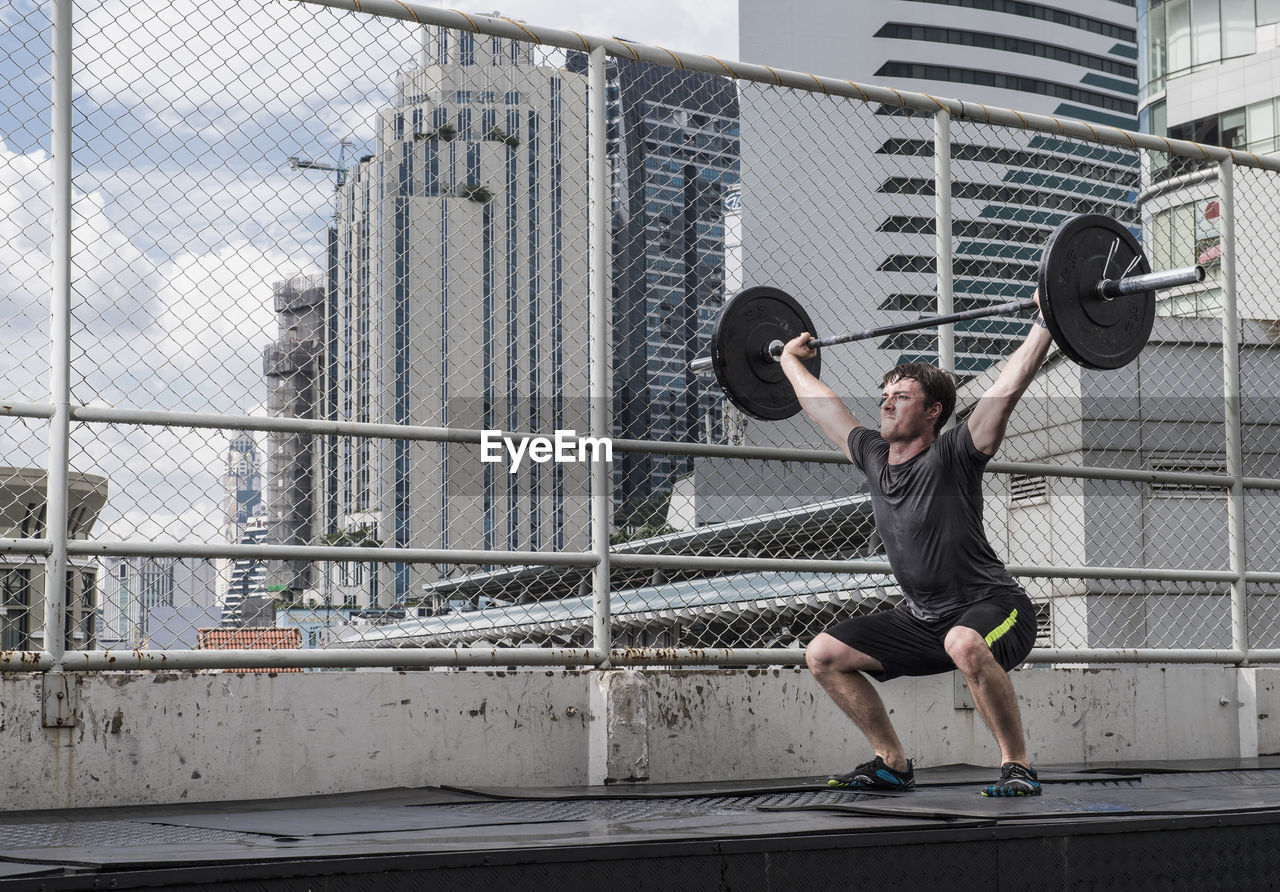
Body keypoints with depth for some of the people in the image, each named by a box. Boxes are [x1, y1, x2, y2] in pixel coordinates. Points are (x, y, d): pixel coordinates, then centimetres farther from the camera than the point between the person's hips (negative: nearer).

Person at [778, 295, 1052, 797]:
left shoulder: (952, 456, -15)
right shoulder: (873, 458, 3)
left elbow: (1008, 386, -23)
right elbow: (822, 405, 17)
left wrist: (1045, 323, -23)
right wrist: (789, 360, 28)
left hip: (993, 607, -7)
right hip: (922, 618, 8)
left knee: (965, 645, -42)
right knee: (823, 655, 1)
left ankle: (1017, 766, -24)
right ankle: (892, 764, 11)